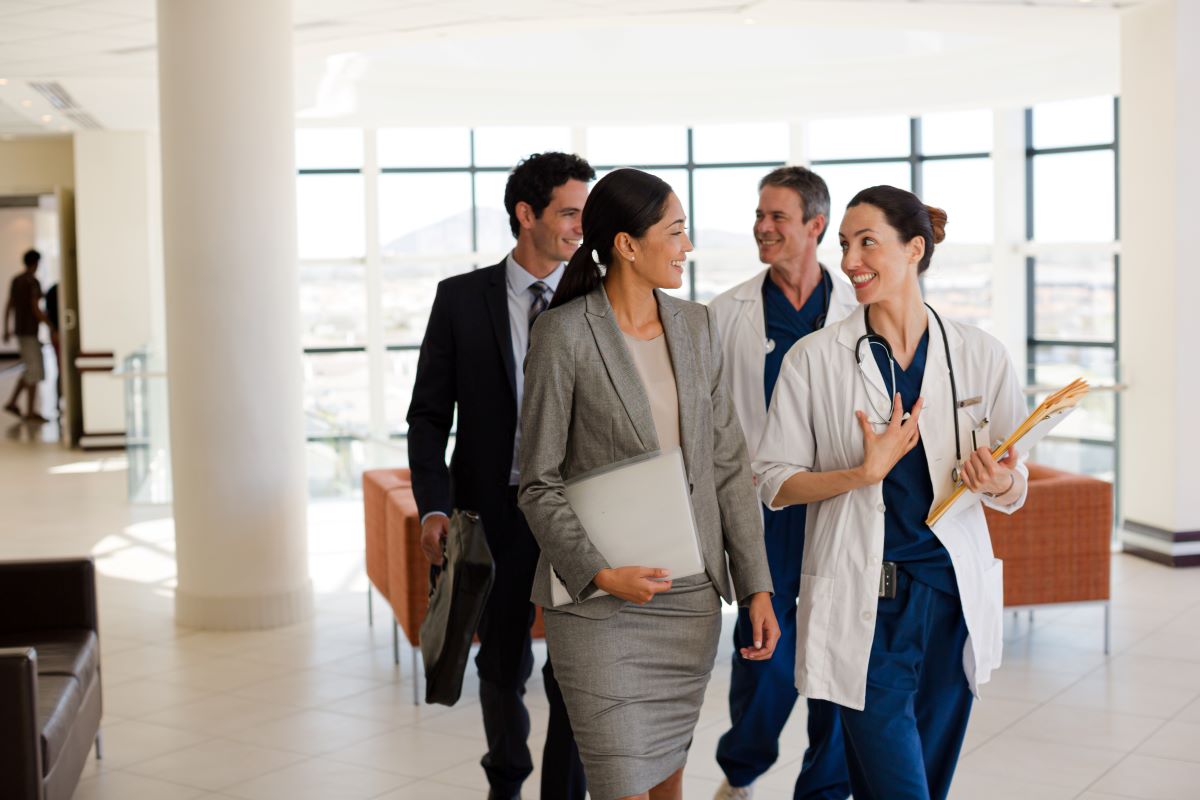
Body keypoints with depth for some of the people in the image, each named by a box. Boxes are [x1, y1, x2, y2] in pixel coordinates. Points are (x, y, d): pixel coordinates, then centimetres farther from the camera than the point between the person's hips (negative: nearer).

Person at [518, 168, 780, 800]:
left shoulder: (696, 328, 6)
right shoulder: (564, 334, -10)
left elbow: (727, 465, 8)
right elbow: (539, 484, -7)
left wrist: (757, 586, 4)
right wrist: (600, 574, -19)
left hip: (692, 599, 5)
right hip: (601, 605, -5)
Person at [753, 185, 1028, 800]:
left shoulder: (980, 355, 2)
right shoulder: (814, 359, -3)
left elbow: (1013, 486, 8)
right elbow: (772, 481, -1)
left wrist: (999, 482, -15)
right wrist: (862, 474, -16)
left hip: (953, 590, 3)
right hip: (864, 603, -3)